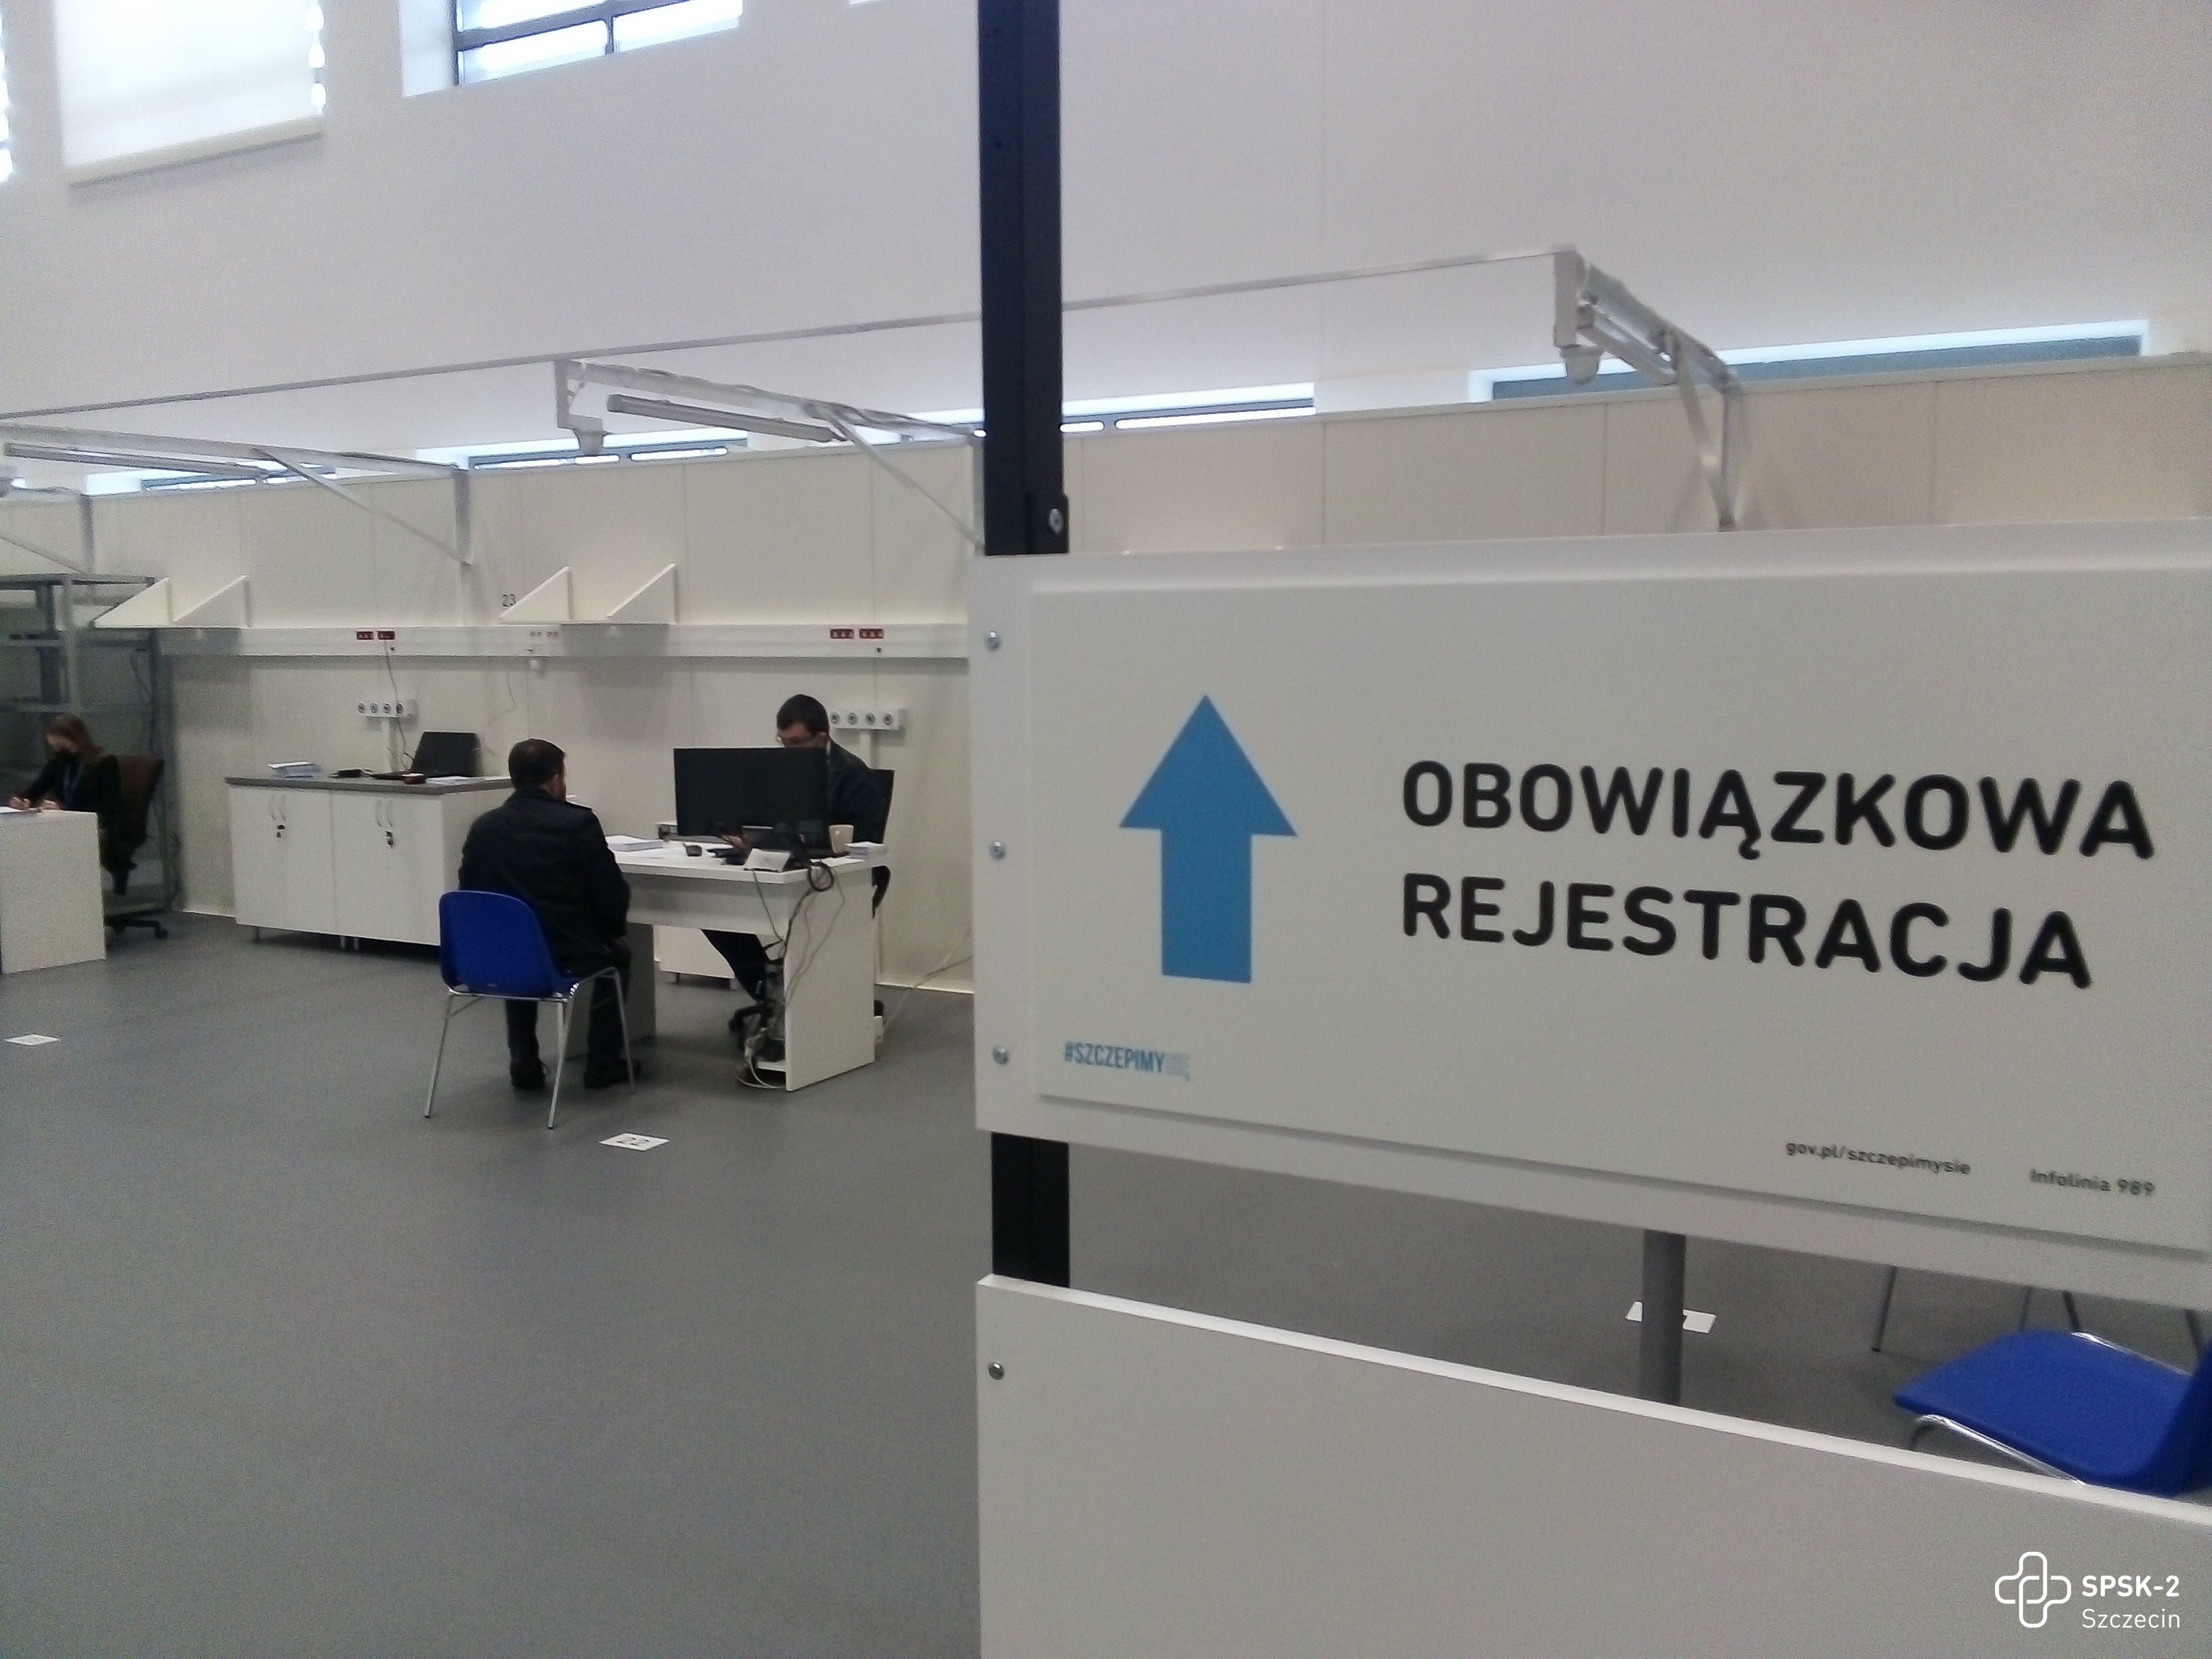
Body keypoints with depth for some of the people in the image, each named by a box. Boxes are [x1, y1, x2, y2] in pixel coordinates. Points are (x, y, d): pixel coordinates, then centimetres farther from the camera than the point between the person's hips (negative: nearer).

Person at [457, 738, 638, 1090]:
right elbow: (613, 894, -9)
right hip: (566, 957, -4)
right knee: (617, 951, 28)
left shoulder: (483, 827, 2)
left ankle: (523, 1064, 33)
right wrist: (614, 928, 12)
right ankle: (603, 1064, 27)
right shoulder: (579, 823, -11)